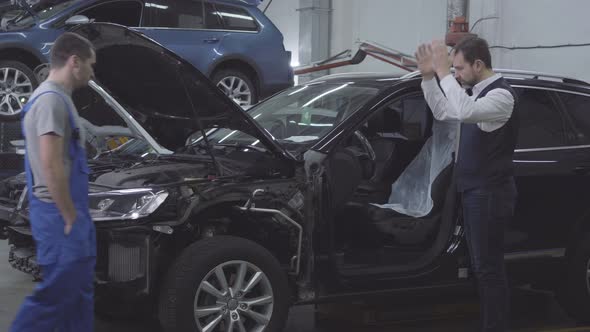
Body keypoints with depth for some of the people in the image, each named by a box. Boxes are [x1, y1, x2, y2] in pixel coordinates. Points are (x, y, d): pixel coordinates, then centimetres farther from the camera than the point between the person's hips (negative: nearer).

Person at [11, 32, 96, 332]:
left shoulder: (55, 98, 16)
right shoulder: (52, 100, -17)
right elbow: (51, 166, -24)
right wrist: (70, 218, -18)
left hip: (65, 214, 10)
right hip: (59, 216, -10)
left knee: (78, 293, 13)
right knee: (57, 293, -7)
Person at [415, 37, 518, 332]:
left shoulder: (501, 95, -19)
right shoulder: (475, 92, 11)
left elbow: (465, 111, -37)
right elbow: (443, 112, 21)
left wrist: (443, 72, -34)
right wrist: (428, 76, 8)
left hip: (489, 194, -10)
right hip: (473, 191, 10)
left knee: (488, 268, -5)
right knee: (482, 266, 15)